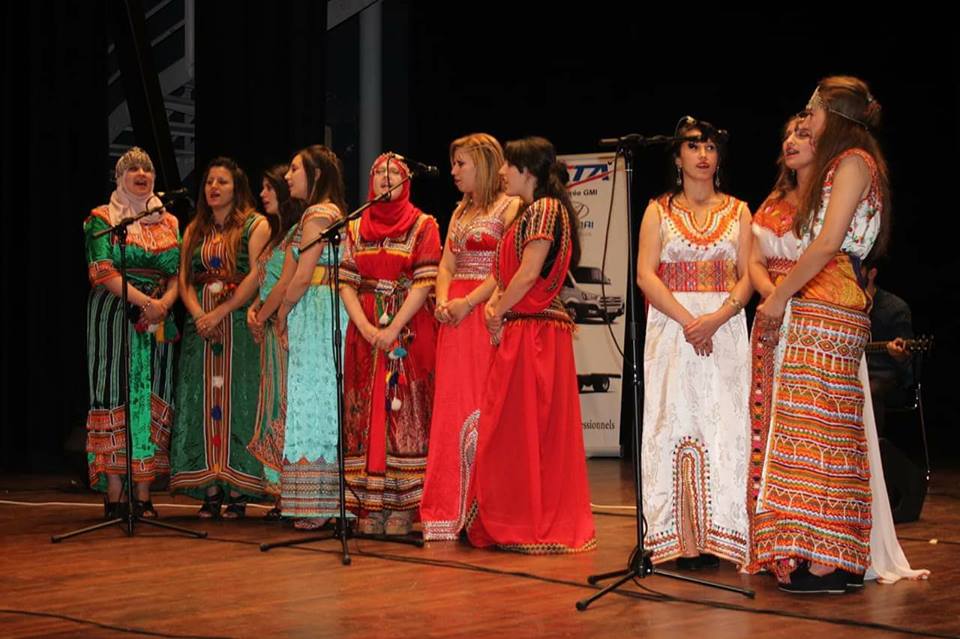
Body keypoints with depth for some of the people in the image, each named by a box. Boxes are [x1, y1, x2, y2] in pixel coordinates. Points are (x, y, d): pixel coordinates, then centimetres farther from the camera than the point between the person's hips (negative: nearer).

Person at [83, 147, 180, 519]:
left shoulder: (168, 222, 17)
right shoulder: (102, 219, 3)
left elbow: (177, 273, 13)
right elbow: (103, 270, -9)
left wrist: (165, 301, -9)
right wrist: (144, 302, -19)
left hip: (158, 320, 4)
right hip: (114, 316, -4)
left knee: (152, 400, 0)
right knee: (116, 397, -8)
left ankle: (143, 496, 3)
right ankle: (113, 497, -7)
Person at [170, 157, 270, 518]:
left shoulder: (255, 226, 1)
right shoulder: (194, 230, 17)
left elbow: (256, 276, -10)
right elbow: (184, 279, 8)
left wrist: (220, 312, -16)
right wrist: (198, 315, -10)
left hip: (239, 323, -4)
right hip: (201, 324, 5)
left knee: (236, 400, -6)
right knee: (204, 403, 0)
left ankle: (237, 492, -4)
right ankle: (210, 491, 2)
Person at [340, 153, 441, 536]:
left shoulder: (423, 226, 1)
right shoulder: (356, 228, 13)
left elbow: (424, 283, -7)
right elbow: (346, 283, 7)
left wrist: (393, 329, -15)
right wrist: (365, 327, -9)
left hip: (410, 332, -3)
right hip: (365, 333, 4)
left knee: (405, 413, -4)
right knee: (367, 415, 2)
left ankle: (401, 508, -2)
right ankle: (370, 507, 7)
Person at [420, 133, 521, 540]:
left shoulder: (509, 207, -5)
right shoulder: (461, 212, 20)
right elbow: (446, 265, 18)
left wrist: (468, 302, -17)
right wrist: (442, 300, -1)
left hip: (485, 314, -8)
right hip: (455, 321, 8)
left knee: (483, 410, -7)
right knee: (452, 410, 5)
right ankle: (451, 510, 9)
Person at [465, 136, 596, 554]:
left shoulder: (545, 208, -12)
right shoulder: (529, 211, 20)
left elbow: (529, 273, -18)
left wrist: (498, 312, -7)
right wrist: (494, 304, 3)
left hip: (534, 332, -10)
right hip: (519, 333, 10)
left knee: (525, 425, -5)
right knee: (513, 428, 11)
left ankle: (534, 526, 1)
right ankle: (518, 522, 16)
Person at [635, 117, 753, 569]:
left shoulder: (738, 212, 12)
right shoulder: (659, 210, 9)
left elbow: (747, 277, 4)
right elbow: (646, 274, -1)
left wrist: (716, 319, -14)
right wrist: (687, 320, -14)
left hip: (725, 330, 1)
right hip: (671, 326, -1)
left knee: (723, 425, -4)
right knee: (675, 424, -4)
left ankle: (713, 535, -1)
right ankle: (679, 537, -3)